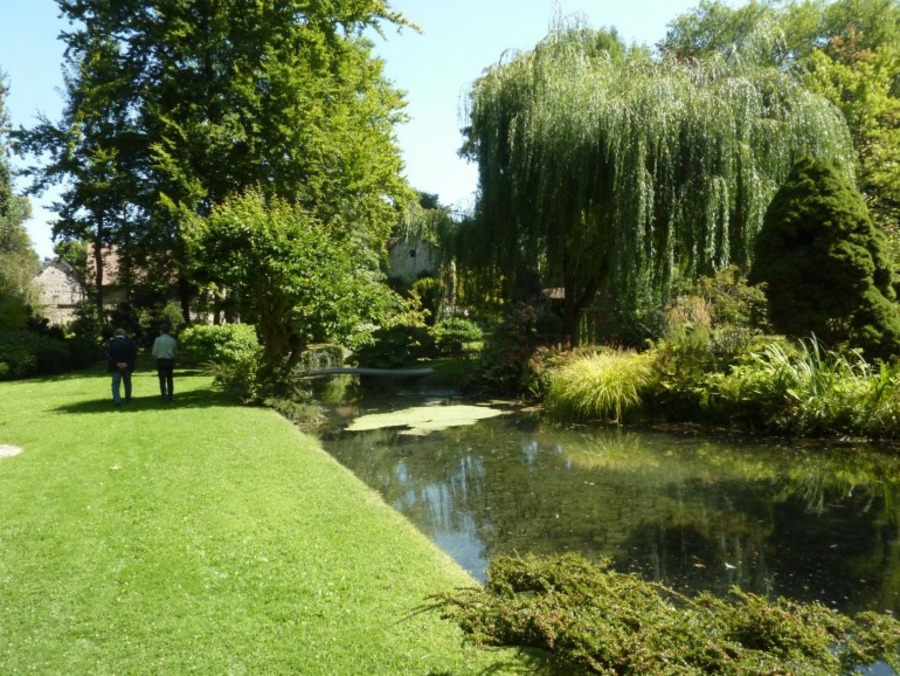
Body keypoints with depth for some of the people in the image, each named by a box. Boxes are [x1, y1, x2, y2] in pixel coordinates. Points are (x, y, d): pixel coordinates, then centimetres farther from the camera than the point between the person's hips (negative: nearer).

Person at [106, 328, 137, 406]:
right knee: (127, 383, 16)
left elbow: (109, 356, -12)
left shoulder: (110, 343, -2)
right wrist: (127, 363, -12)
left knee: (116, 384, 1)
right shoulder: (130, 342, 0)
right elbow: (134, 355, -7)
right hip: (127, 367, 1)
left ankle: (117, 400, -14)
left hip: (116, 367, -1)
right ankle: (127, 399, 25)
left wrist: (116, 363, -13)